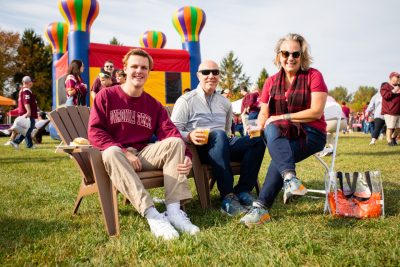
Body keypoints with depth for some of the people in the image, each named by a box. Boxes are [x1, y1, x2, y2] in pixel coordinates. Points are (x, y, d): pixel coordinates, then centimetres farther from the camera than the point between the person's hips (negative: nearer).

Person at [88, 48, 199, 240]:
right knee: (111, 152, -38)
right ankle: (151, 215, -46)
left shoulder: (154, 104, 12)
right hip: (117, 154, -3)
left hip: (144, 154, 3)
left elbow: (169, 133, -3)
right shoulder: (106, 96, 3)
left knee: (176, 142, -21)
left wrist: (185, 156, -23)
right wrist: (124, 152, -19)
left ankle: (174, 210, -32)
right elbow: (94, 131, -7)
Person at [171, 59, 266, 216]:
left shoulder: (225, 103, 22)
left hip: (224, 146, 5)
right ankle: (228, 198, -44)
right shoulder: (186, 101, 4)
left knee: (257, 140, -19)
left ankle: (242, 191, -27)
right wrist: (189, 136, -24)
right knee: (218, 135, -38)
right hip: (199, 149, -5)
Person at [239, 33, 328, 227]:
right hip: (281, 135, 4)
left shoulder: (313, 76, -1)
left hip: (311, 134, -4)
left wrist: (283, 117, -13)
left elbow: (316, 112, -10)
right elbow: (264, 113, 13)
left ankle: (261, 207, -34)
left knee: (278, 155, -33)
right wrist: (258, 127, -11)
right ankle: (290, 178, -51)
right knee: (272, 130, -33)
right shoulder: (271, 82, 12)